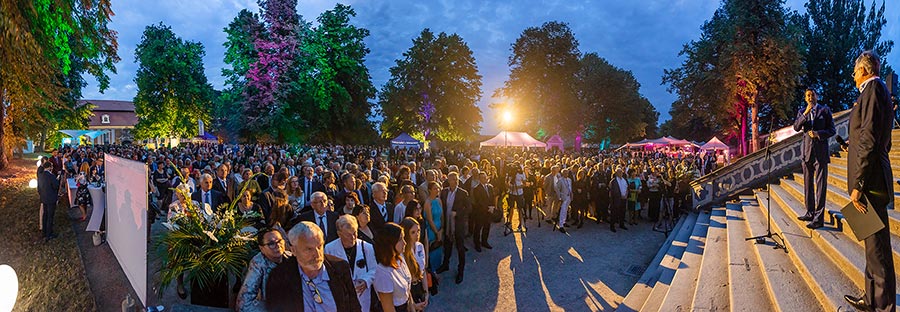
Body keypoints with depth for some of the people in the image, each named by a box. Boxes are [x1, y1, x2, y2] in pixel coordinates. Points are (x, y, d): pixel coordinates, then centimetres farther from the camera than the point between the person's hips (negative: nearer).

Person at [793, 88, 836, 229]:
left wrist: (818, 134, -16)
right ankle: (810, 213, 19)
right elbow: (796, 127, -4)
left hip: (820, 152, -4)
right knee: (808, 183, 10)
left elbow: (832, 130, 1)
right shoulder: (802, 113, 12)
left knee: (820, 184, -7)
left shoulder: (825, 110, 4)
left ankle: (819, 217, -8)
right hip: (807, 152, 4)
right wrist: (805, 114, -14)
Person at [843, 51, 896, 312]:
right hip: (875, 180, 11)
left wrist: (858, 185, -21)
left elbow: (869, 140, -21)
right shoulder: (879, 91, 19)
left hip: (870, 182, -11)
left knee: (877, 245, -5)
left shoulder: (872, 88, -13)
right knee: (874, 244, 15)